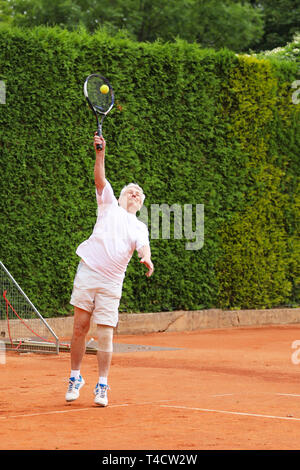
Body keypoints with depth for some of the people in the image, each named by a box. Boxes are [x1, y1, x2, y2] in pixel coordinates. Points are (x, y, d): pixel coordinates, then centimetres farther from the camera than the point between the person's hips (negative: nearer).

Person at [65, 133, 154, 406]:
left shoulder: (140, 228, 14)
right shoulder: (109, 206, 14)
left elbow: (143, 246, -5)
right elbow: (100, 179, 1)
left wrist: (146, 259, -28)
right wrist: (100, 153, -13)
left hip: (111, 284, 1)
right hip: (87, 273, 0)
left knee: (105, 336, -3)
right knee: (80, 328, -2)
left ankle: (102, 387, 6)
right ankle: (75, 378, 12)